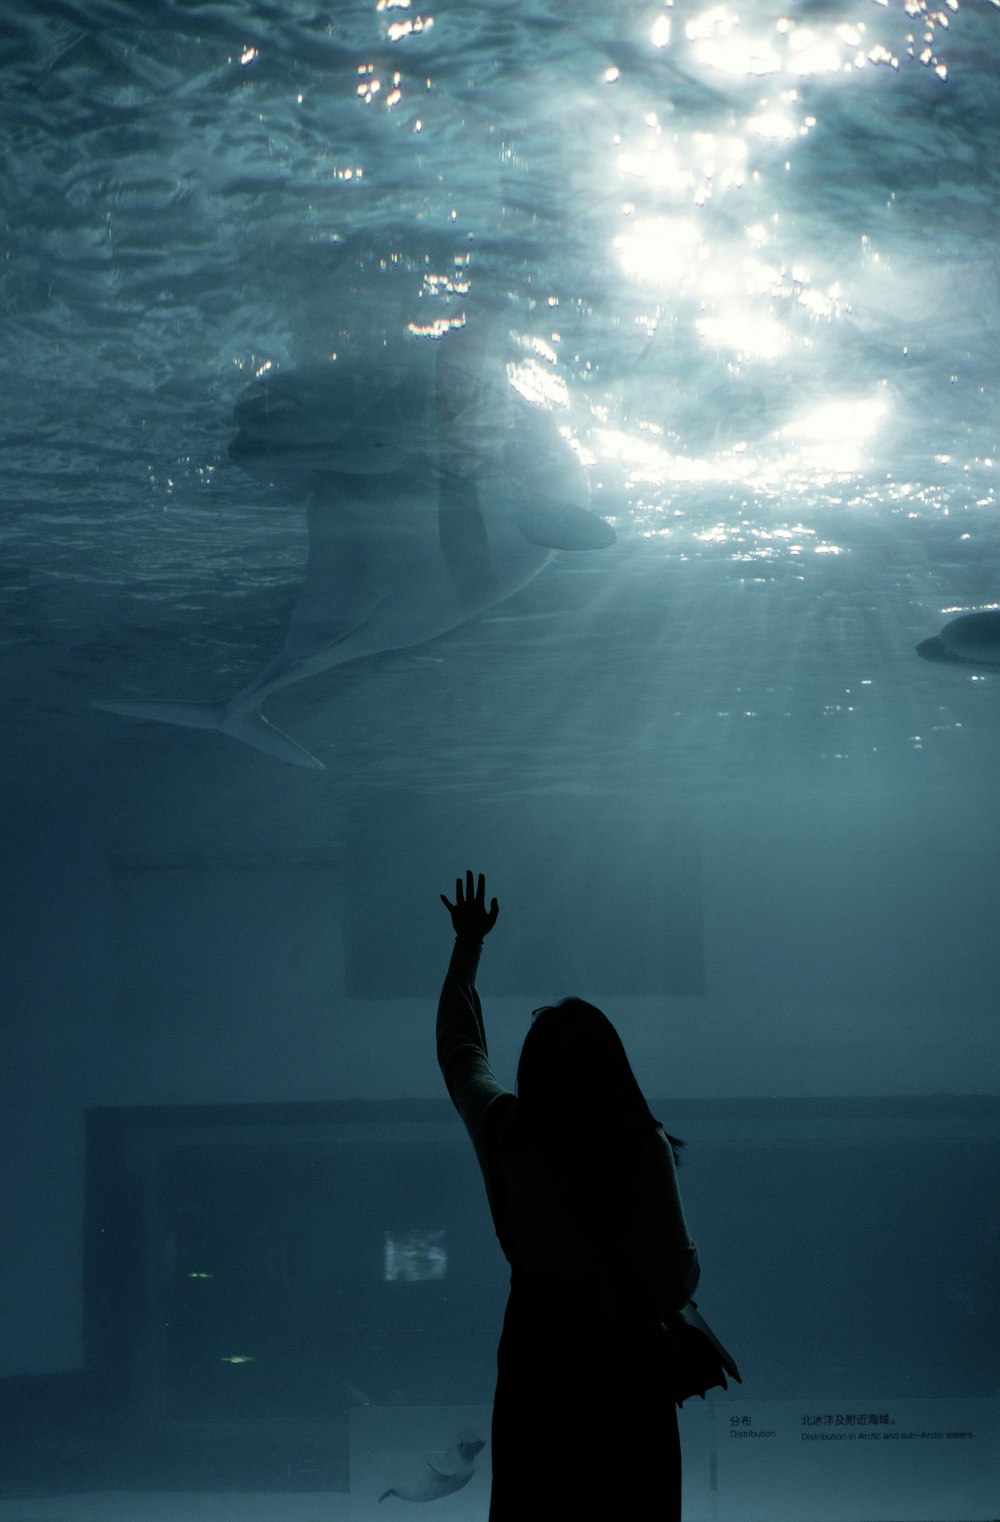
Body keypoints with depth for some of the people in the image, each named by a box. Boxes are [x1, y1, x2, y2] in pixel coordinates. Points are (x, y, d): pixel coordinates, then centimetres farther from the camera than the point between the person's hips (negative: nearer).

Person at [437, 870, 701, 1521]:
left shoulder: (505, 1131, -5)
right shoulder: (643, 1149, -16)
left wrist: (468, 947, 26)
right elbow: (676, 1275, -14)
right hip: (624, 1358, -3)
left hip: (534, 1350, 3)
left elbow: (461, 1049, 15)